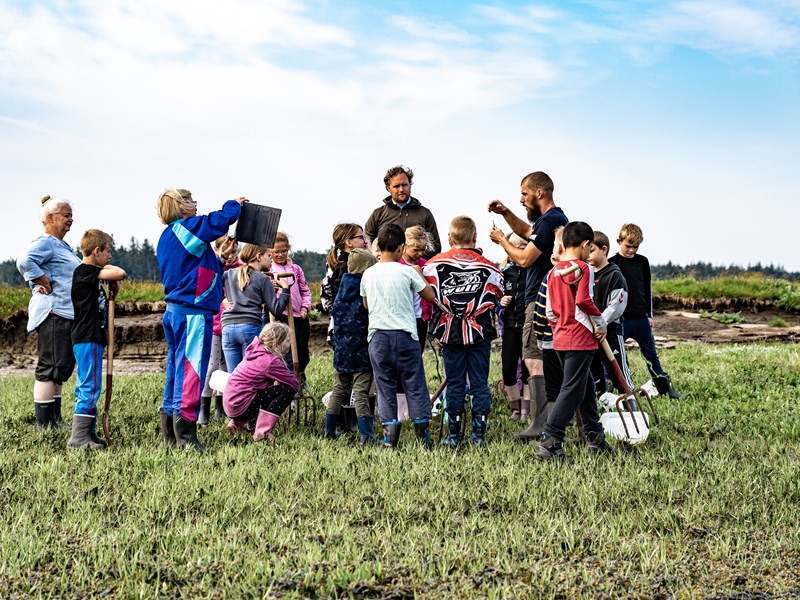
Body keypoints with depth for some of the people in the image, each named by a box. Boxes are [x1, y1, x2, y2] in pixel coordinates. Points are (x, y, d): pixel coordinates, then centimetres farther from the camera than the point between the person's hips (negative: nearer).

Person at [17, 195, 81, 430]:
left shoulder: (62, 245, 21)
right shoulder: (45, 243, -11)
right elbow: (25, 262, -28)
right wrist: (45, 284, -21)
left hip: (67, 314, 10)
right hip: (52, 314, -10)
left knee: (62, 368, 12)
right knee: (51, 367, -9)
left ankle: (55, 420, 19)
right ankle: (43, 424, -6)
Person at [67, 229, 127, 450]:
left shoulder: (91, 274, 17)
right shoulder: (84, 271, -12)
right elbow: (120, 273, -20)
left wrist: (114, 286, 3)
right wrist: (108, 268, 0)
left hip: (91, 338, 10)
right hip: (88, 338, -10)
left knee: (86, 386, 12)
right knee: (90, 386, -12)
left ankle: (89, 433, 18)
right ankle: (79, 436, -13)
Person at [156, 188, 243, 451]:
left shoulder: (168, 236, 20)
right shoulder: (188, 228, -9)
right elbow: (222, 218, -16)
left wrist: (220, 259, 19)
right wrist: (235, 203, 4)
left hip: (175, 311, 10)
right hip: (193, 312, -10)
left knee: (177, 368, 13)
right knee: (190, 370, -10)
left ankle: (170, 433, 17)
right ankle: (185, 434, -11)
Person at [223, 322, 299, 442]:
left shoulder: (256, 350, 8)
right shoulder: (271, 361, -18)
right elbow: (295, 384, -14)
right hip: (240, 407, -9)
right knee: (288, 390, -13)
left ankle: (238, 423, 22)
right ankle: (262, 432, -12)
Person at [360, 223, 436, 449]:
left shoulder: (368, 274, 4)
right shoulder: (407, 272, -5)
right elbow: (430, 296, 7)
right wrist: (419, 274, 20)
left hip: (377, 336, 2)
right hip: (405, 335, -2)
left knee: (385, 387, 5)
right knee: (415, 384, 5)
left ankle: (389, 433, -1)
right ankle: (422, 429, 7)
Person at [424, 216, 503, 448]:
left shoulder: (434, 264, -3)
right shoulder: (489, 268, -2)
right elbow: (496, 298, 7)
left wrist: (436, 331, 14)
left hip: (450, 334, 0)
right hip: (480, 333, 0)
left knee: (454, 384, 6)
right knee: (480, 384, 6)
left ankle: (453, 435, 9)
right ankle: (479, 433, 7)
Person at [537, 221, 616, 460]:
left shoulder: (553, 272, 11)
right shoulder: (582, 268, -11)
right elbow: (583, 301, -21)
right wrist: (600, 324, -8)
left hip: (560, 339, 8)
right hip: (580, 339, -8)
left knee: (586, 387, 19)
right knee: (571, 391, -6)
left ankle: (595, 437, 27)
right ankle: (550, 443, -12)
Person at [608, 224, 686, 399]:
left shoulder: (642, 261, 7)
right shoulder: (612, 263, -7)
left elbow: (647, 289, 14)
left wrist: (649, 315, 12)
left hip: (641, 319, 4)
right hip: (620, 319, -4)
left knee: (651, 355, 14)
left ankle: (666, 388, 22)